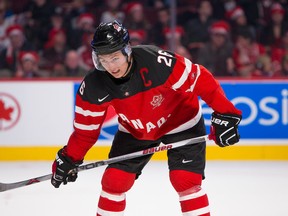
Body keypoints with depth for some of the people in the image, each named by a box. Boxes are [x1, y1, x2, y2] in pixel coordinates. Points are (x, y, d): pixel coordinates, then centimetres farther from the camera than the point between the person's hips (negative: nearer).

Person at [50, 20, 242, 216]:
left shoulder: (157, 62, -37)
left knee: (186, 181, -15)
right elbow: (86, 127, -6)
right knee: (114, 181, -2)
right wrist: (69, 158, -7)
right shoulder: (94, 86, -22)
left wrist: (224, 114, -30)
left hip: (181, 123, -4)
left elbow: (201, 80, -28)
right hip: (135, 131, 4)